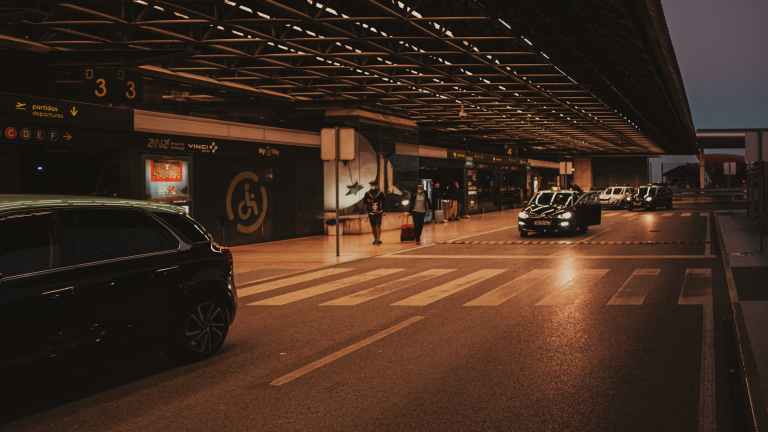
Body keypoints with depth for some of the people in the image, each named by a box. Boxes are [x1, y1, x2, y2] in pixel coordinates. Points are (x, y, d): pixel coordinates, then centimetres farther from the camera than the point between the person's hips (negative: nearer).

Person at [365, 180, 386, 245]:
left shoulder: (380, 193, -1)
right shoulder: (367, 194, 0)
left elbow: (383, 202, 5)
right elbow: (365, 202, 6)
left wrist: (384, 211, 3)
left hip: (378, 213, -2)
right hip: (371, 213, 2)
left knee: (378, 225, -12)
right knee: (373, 226, 8)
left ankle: (378, 239, -13)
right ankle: (375, 239, 20)